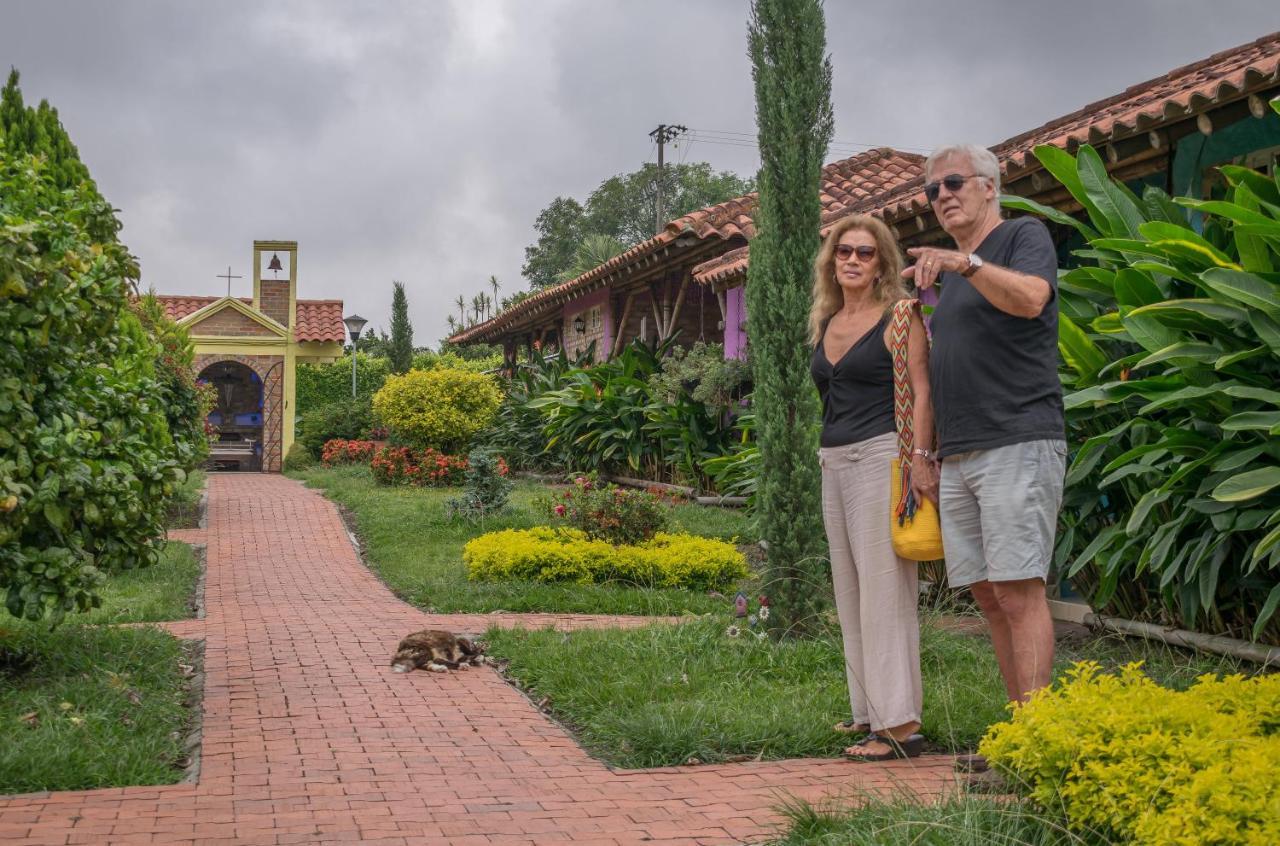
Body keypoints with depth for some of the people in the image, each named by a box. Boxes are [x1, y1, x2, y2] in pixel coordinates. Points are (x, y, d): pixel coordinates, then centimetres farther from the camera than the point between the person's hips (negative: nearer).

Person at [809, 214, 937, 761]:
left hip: (882, 455, -8)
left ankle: (900, 725, -9)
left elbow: (921, 392, -11)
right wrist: (830, 459, 16)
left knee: (885, 587, -10)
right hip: (835, 462, 8)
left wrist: (919, 458, -21)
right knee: (851, 591, 10)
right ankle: (871, 711, 18)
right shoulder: (825, 323, 16)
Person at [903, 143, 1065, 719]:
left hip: (1018, 444, -8)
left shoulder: (1025, 236, 3)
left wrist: (965, 262, -32)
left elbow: (1030, 299, -19)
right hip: (958, 456, 8)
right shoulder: (950, 274, 25)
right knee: (988, 596, 5)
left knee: (1018, 591, -13)